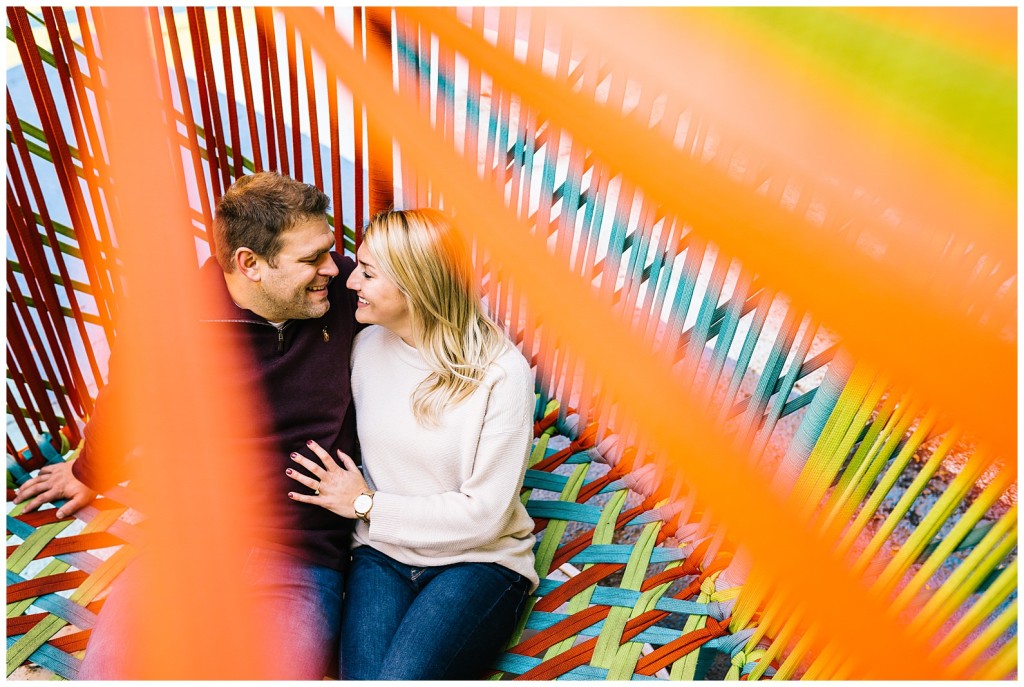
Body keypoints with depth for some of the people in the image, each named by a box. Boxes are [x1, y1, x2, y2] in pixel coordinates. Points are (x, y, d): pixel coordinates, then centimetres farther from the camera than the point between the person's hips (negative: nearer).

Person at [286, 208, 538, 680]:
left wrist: (366, 504, -12)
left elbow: (484, 514, -17)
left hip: (477, 558, -3)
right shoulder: (366, 346, -1)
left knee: (399, 678, -22)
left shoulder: (502, 372, -18)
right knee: (363, 676, -20)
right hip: (382, 551, 3)